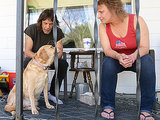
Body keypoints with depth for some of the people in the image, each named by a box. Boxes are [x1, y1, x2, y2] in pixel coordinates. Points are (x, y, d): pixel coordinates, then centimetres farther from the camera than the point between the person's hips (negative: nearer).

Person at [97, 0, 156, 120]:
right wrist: (118, 56, -40)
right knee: (107, 63, -31)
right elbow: (107, 50, -17)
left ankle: (146, 110, -25)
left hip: (137, 57, -1)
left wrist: (132, 57, -43)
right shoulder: (103, 26, -9)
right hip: (115, 58, 2)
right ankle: (108, 107, -22)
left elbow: (145, 47, -22)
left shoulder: (136, 20, -18)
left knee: (147, 62, -33)